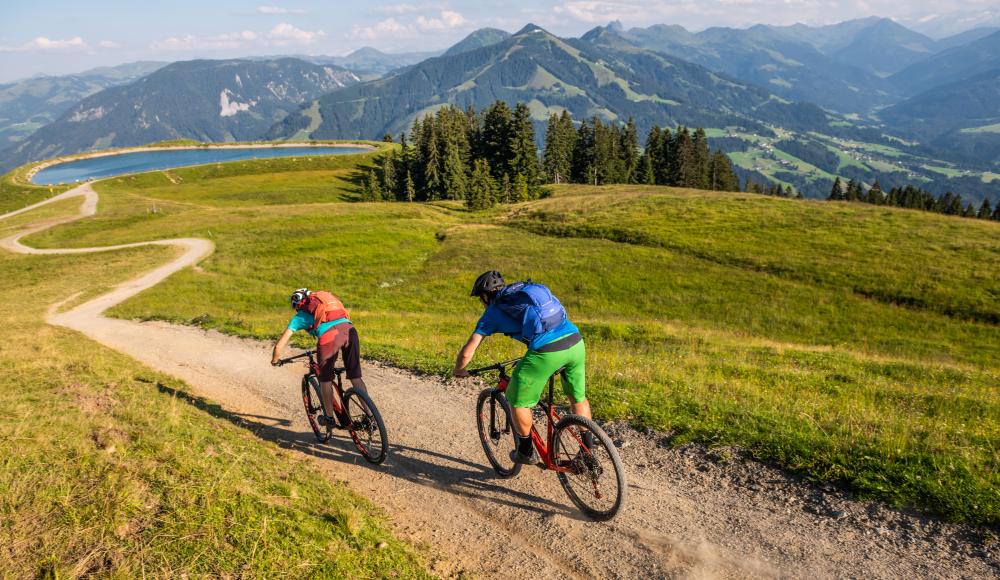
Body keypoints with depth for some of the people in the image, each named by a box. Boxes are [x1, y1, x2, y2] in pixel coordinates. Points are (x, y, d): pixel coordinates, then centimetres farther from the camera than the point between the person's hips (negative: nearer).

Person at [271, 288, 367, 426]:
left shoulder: (299, 316, 24)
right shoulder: (324, 297, 37)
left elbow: (279, 346, 22)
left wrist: (275, 360, 43)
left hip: (329, 335, -4)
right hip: (349, 328, 4)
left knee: (325, 379, 18)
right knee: (356, 377, 14)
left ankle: (329, 417, 29)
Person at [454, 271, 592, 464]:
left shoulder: (493, 311, 13)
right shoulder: (528, 289, 28)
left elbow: (467, 353, 12)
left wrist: (459, 371, 33)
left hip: (546, 352, -6)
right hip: (576, 341, 6)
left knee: (518, 401, 16)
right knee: (578, 397, 25)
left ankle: (526, 452, 29)